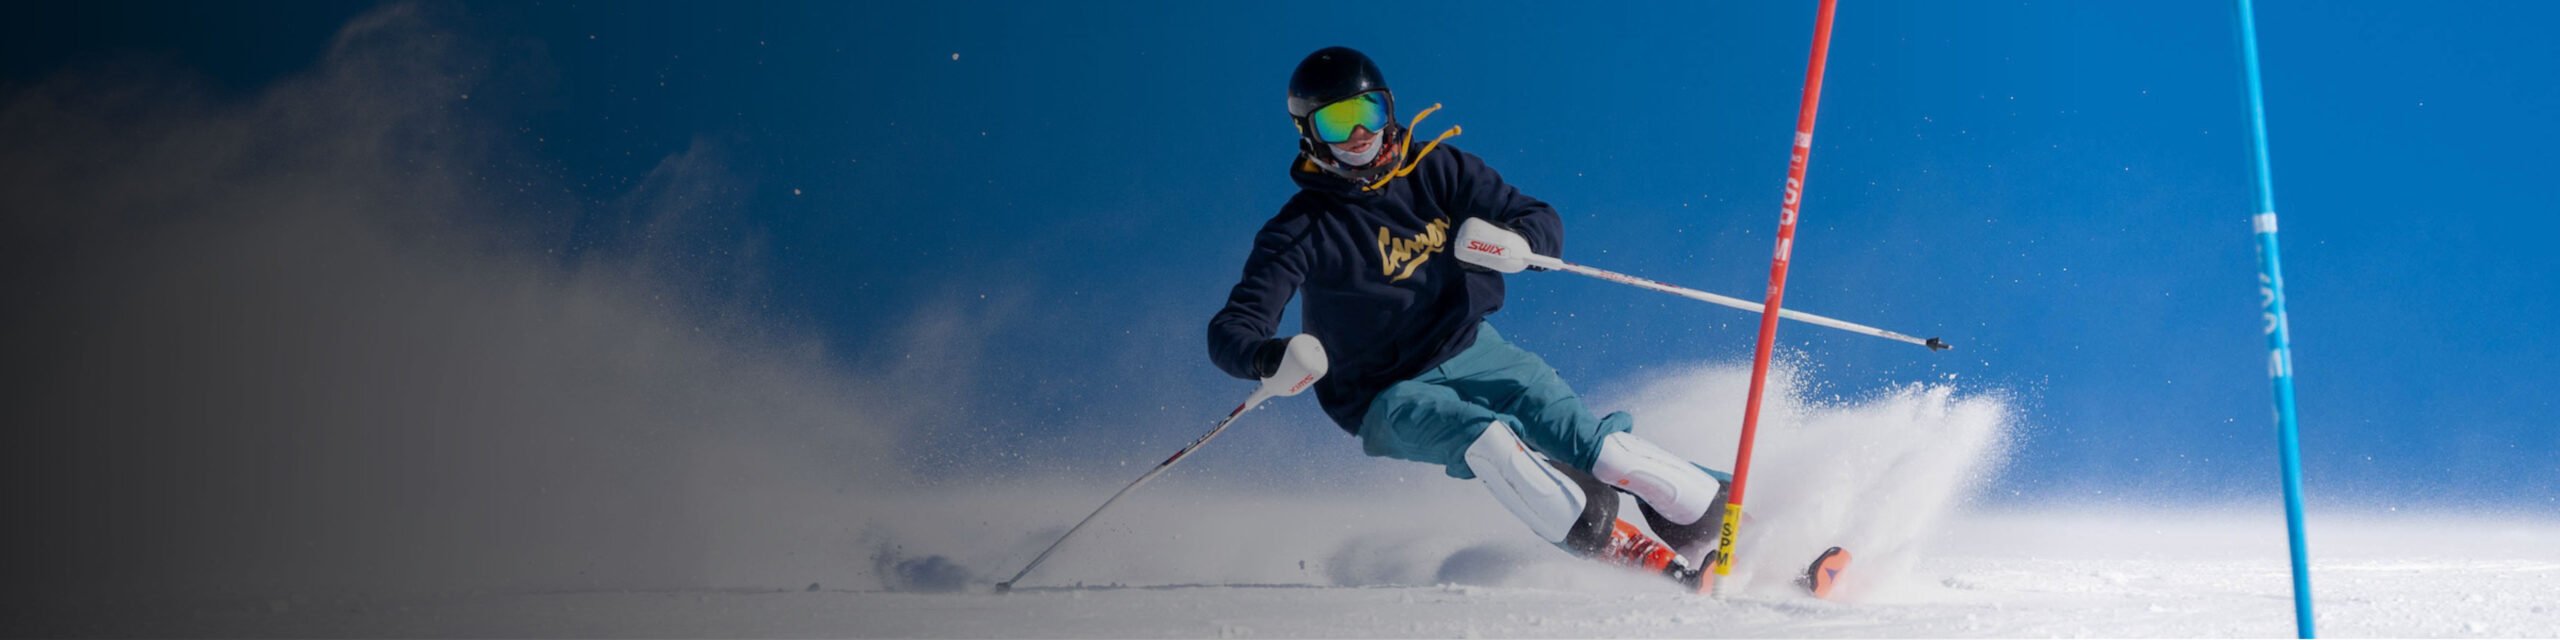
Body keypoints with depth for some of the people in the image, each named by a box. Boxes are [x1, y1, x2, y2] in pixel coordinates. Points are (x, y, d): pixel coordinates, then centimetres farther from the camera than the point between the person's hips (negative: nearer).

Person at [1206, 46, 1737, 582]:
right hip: (1389, 395, -3)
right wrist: (1269, 358, -39)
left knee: (1571, 428, -21)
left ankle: (1717, 514, -18)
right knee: (1484, 440, -32)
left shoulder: (1436, 170, -2)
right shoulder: (1302, 231, -10)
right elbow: (1232, 331, -15)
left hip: (1468, 351, 3)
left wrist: (1512, 244, -27)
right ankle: (1625, 554, -32)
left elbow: (1546, 225, -3)